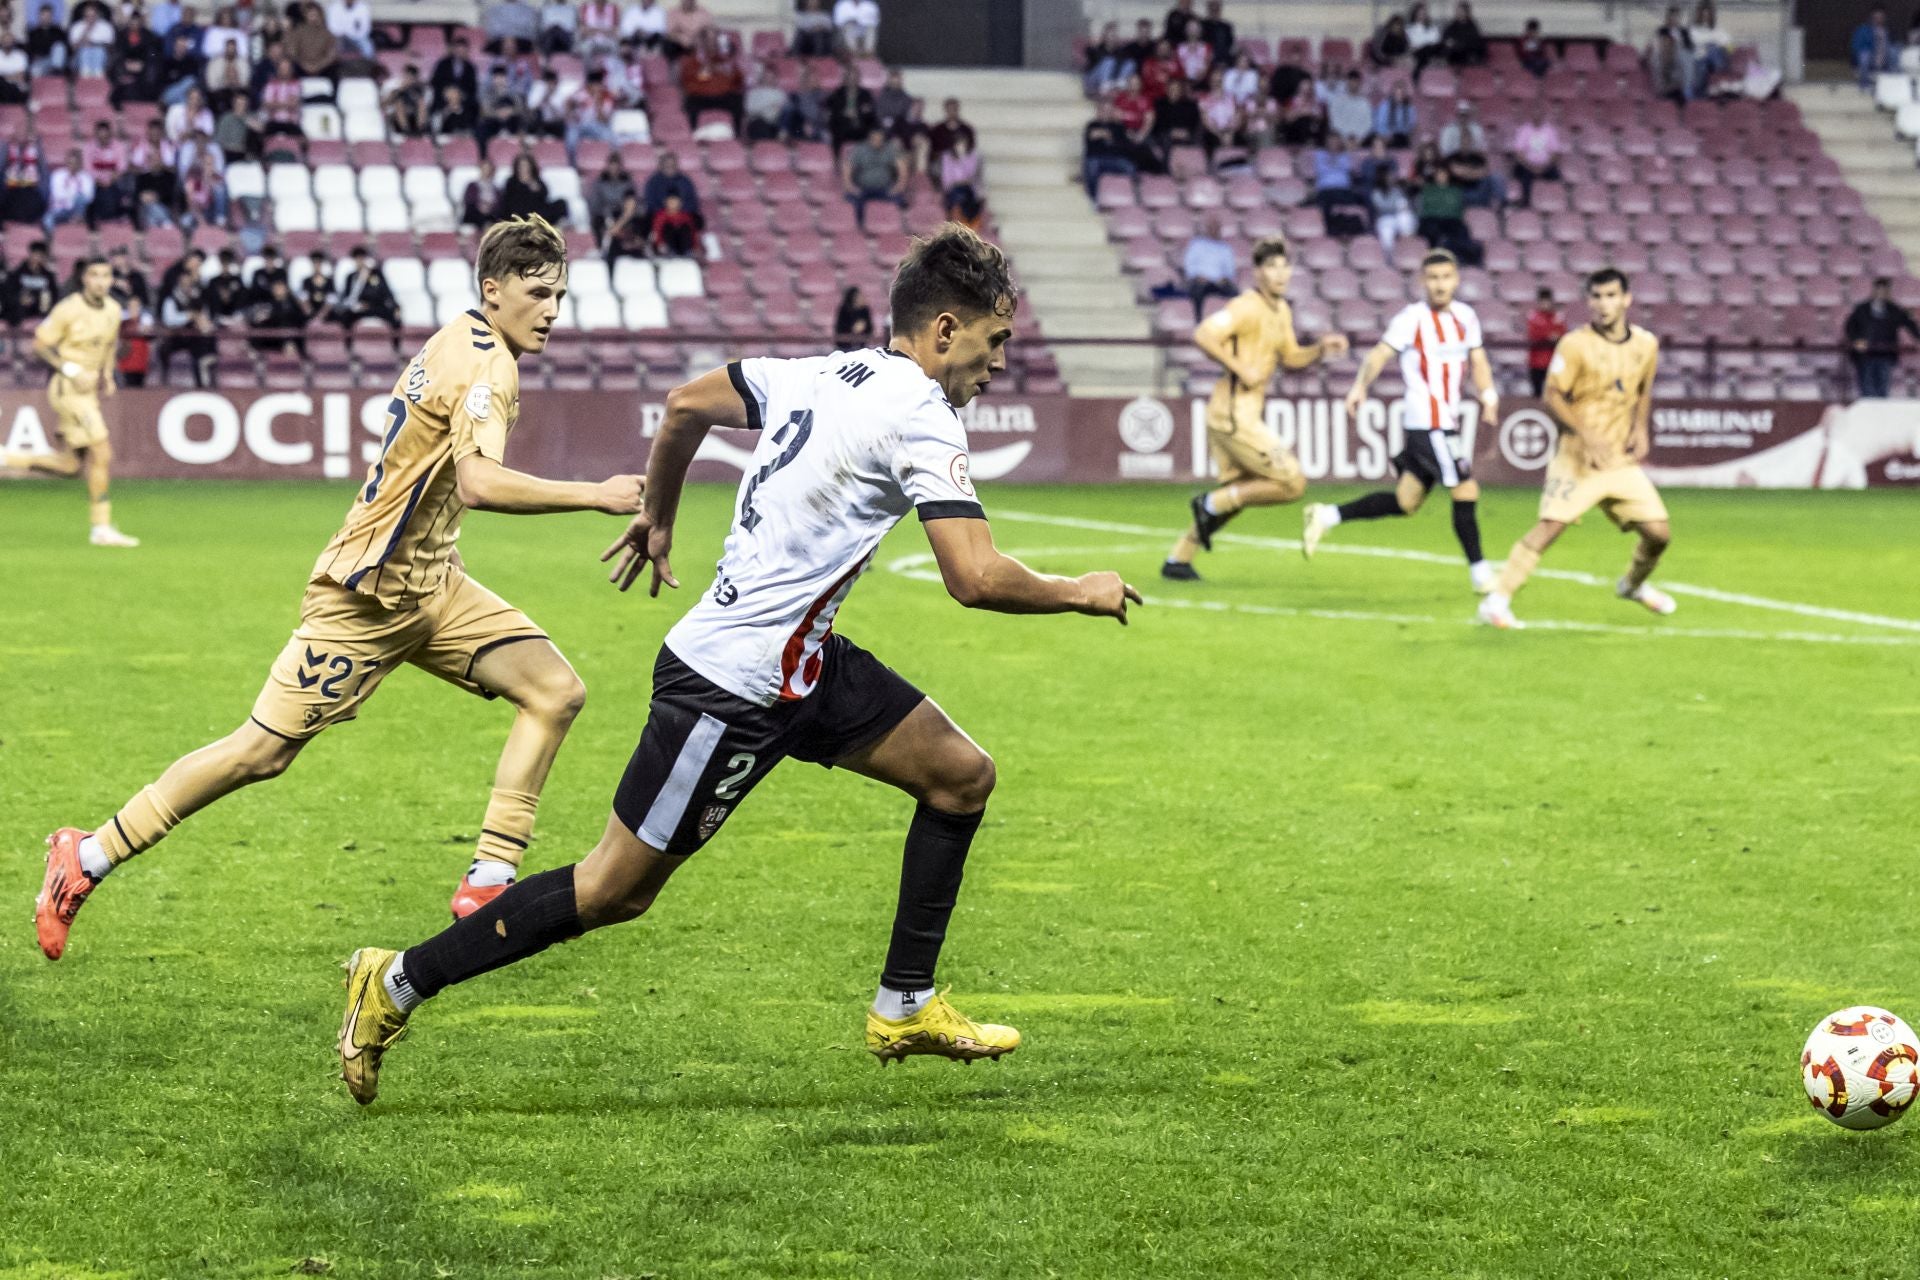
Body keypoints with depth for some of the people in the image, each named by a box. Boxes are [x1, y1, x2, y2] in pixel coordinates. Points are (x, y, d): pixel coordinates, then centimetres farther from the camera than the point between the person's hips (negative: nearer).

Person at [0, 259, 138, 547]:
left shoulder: (113, 310, 6)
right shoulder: (68, 309, -15)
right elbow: (40, 346, -11)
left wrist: (107, 374, 8)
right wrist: (72, 372, -20)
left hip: (88, 390, 8)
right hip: (68, 389, -8)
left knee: (70, 466, 9)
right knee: (101, 453, -12)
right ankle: (101, 528, -5)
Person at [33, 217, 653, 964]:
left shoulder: (461, 342, 9)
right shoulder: (488, 365, -20)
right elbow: (477, 483, -37)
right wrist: (595, 496, -37)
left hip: (427, 585, 10)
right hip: (367, 597, -10)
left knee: (556, 692, -4)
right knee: (261, 752, -5)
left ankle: (488, 885, -3)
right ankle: (87, 859, 9)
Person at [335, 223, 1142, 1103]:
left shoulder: (827, 374, 7)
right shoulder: (920, 420, -18)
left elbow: (687, 403, 18)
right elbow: (977, 580, -26)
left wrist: (658, 517, 31)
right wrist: (1077, 594, -8)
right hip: (735, 688, -10)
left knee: (963, 776, 10)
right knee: (616, 890, 0)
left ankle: (905, 1007, 17)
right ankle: (397, 984, 10)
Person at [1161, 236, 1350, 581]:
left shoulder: (1281, 310, 14)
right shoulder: (1248, 307, -16)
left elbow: (1291, 357, 24)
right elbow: (1203, 335, -27)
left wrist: (1322, 349, 6)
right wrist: (1240, 369, -24)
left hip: (1247, 413, 10)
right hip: (1235, 414, -10)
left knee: (1238, 492, 20)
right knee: (1293, 483, -11)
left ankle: (1178, 559, 25)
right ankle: (1212, 504, -1)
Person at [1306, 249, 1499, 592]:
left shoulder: (1465, 316, 11)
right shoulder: (1413, 317, -9)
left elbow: (1477, 360, 15)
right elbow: (1381, 352, -14)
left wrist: (1488, 394, -2)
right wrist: (1360, 386, -26)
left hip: (1447, 420, 8)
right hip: (1427, 420, -8)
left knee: (1407, 501, 10)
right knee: (1465, 491, -6)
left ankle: (1327, 516, 18)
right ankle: (1480, 573, 5)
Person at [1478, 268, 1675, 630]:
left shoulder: (1646, 345, 5)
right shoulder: (1575, 345, -11)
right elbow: (1553, 396, -11)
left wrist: (1641, 428, 4)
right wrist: (1588, 436, -21)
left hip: (1622, 460, 5)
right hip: (1578, 458, -5)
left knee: (1659, 532, 3)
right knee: (1551, 525, -20)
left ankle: (1633, 585, 34)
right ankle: (1498, 600, -16)